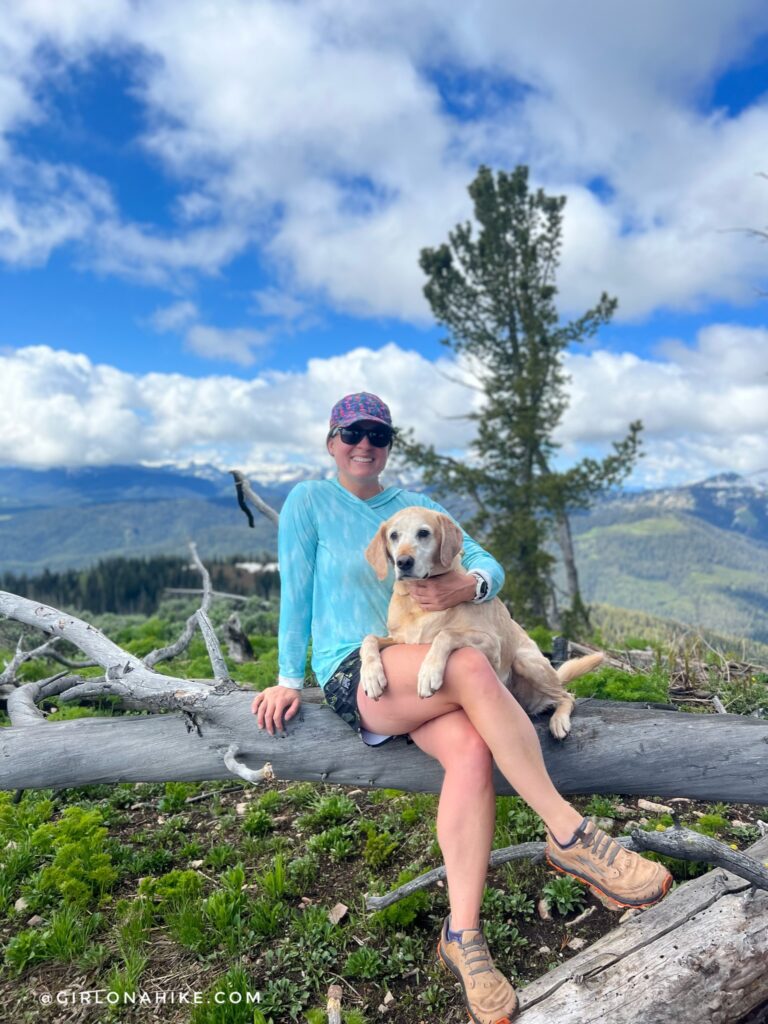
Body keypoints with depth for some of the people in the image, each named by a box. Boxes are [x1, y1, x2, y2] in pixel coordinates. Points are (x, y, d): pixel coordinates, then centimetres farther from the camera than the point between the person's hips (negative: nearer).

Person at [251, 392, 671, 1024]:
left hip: (421, 669, 4)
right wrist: (289, 680, 0)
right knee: (472, 666, -32)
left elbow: (489, 564, 8)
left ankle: (463, 936, -18)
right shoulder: (309, 501, 5)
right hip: (351, 674, -4)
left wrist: (471, 584, -16)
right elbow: (295, 593, 4)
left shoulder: (416, 505, 16)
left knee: (472, 750, -28)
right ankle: (570, 836, -23)